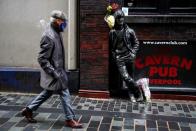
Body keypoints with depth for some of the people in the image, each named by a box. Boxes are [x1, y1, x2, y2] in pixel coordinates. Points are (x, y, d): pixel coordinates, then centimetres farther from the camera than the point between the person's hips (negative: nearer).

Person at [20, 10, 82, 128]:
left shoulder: (56, 33, 6)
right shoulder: (48, 36, -22)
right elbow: (42, 59, -23)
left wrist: (61, 70, 18)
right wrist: (54, 74, -23)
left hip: (58, 70, 10)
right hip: (54, 72, -10)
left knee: (47, 93, 20)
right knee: (64, 93, 0)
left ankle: (29, 109, 33)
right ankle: (70, 119, 13)